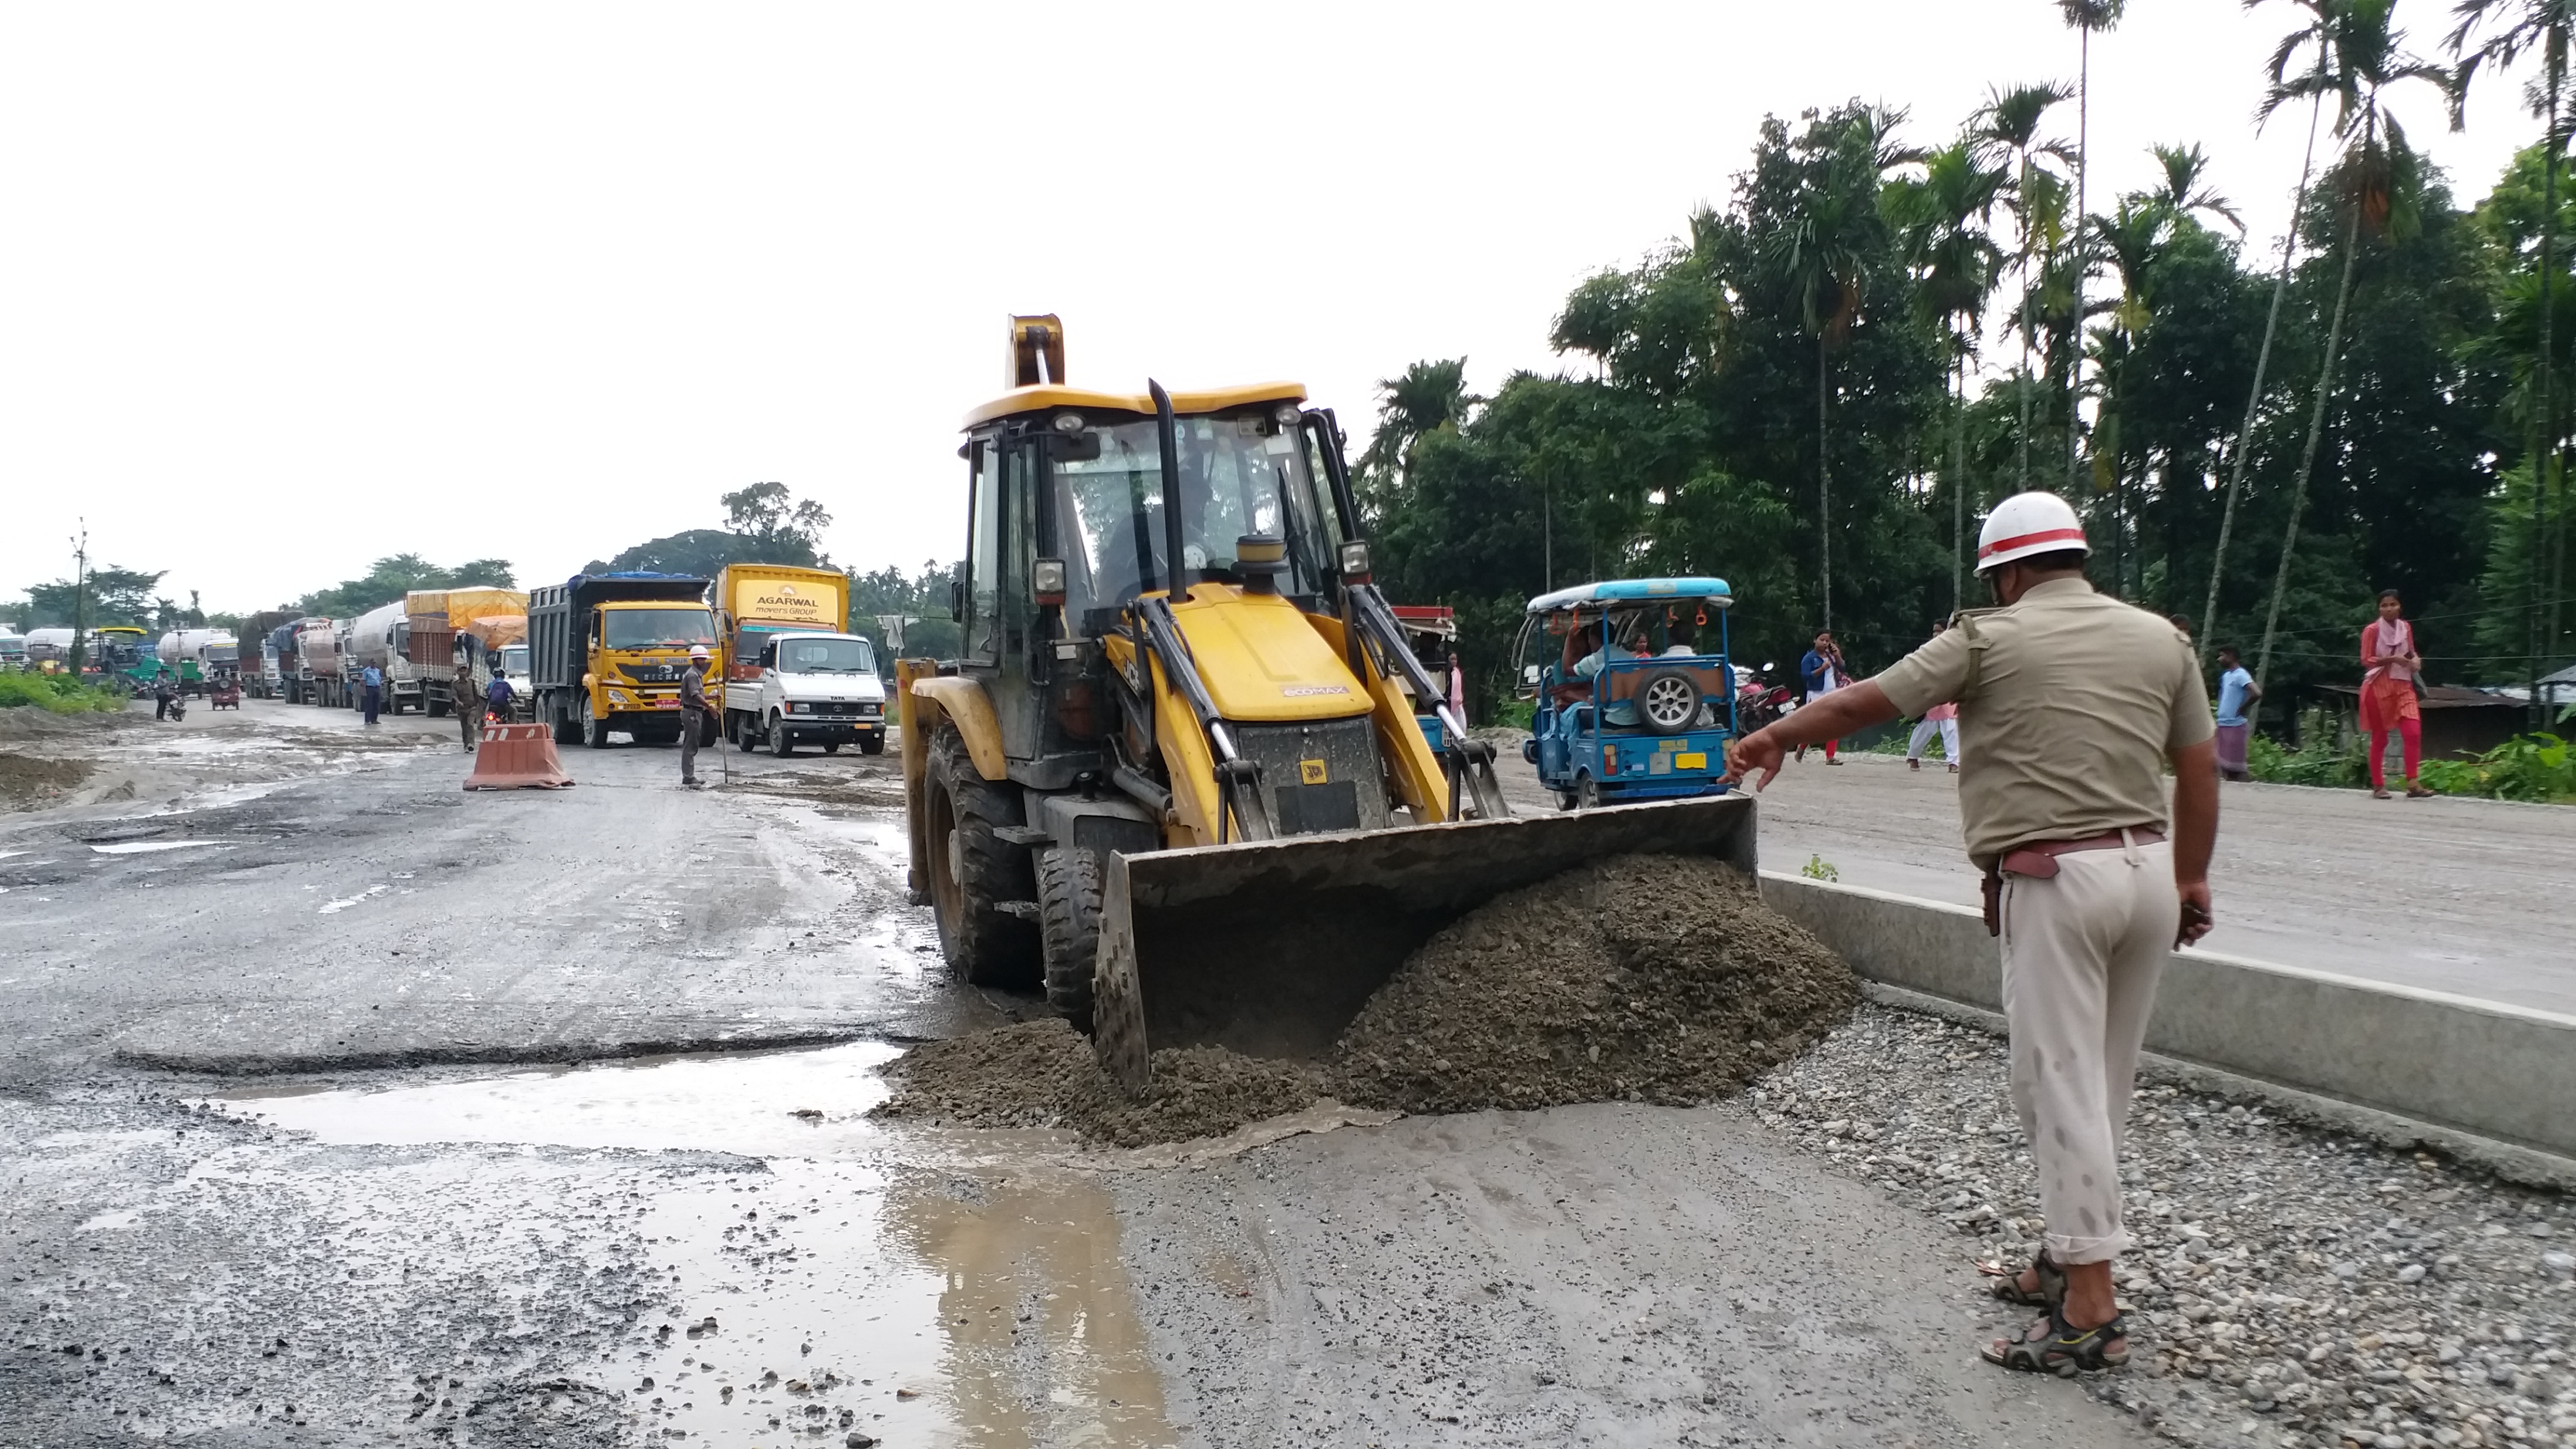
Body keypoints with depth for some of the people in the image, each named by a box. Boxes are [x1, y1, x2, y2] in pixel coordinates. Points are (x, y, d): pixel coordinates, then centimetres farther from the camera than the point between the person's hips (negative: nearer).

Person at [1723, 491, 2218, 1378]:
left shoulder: (1991, 638, -3)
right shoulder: (2161, 639, 11)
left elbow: (1862, 703, 2)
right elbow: (2199, 770, 11)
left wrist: (1773, 737, 16)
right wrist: (2191, 878, 20)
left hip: (2055, 879, -6)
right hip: (2150, 866, 6)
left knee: (2062, 1083, -2)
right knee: (2104, 1084, 14)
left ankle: (2091, 1309, -1)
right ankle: (2065, 1259, 27)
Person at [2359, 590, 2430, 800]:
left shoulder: (2406, 628, 8)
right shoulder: (2372, 630, -6)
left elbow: (2410, 653, 21)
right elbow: (2366, 660, -10)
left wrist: (2415, 660, -1)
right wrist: (2391, 659, -22)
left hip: (2403, 686, 4)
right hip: (2378, 688, -4)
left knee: (2413, 733, -11)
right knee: (2379, 737, 3)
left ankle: (2412, 784, -12)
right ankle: (2378, 786, 11)